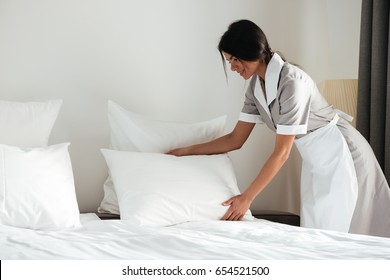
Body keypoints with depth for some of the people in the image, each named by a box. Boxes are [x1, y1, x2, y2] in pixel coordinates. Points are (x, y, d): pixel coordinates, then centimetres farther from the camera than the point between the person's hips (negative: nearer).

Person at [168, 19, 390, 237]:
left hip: (341, 156, -8)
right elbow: (236, 139, 5)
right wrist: (186, 151, 3)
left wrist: (247, 198, -25)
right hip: (316, 162, 8)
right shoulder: (256, 85, -2)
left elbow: (282, 152, -26)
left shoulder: (291, 81, -27)